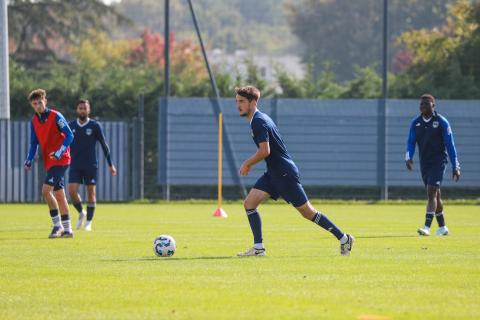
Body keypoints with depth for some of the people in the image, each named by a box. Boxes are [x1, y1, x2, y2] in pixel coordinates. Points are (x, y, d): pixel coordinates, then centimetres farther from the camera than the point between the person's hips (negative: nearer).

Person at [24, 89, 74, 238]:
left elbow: (69, 135, -13)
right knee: (59, 194, 9)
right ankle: (67, 229, 14)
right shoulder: (34, 121, 10)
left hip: (60, 160, -8)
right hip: (49, 162, 8)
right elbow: (34, 143, 17)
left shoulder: (55, 116, -11)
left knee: (46, 190, -17)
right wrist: (29, 160, 6)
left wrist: (60, 151, -24)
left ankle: (57, 225, -9)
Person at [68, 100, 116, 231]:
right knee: (72, 191, -11)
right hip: (75, 165, 2)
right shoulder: (71, 126, 4)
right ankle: (81, 213, 15)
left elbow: (104, 145, 1)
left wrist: (111, 164, 0)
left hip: (91, 165, -2)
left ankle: (88, 222, 9)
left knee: (91, 192, 0)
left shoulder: (95, 126, -2)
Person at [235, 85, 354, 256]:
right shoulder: (258, 119, 14)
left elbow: (264, 151, -24)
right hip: (273, 173, 10)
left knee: (307, 212, -2)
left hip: (285, 174, -10)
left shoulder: (259, 121, -17)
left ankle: (344, 238, 8)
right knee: (249, 203, -2)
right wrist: (250, 163, 20)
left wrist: (247, 163, -10)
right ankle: (258, 248, -2)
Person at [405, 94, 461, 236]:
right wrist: (408, 157, -15)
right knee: (435, 195, 12)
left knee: (432, 192, -16)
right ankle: (442, 227, 22)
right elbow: (411, 142, 6)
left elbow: (450, 144, -4)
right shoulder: (415, 123, 6)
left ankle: (427, 227, -22)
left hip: (438, 161, -5)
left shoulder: (442, 122, -6)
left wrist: (455, 167, -5)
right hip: (424, 163, 5)